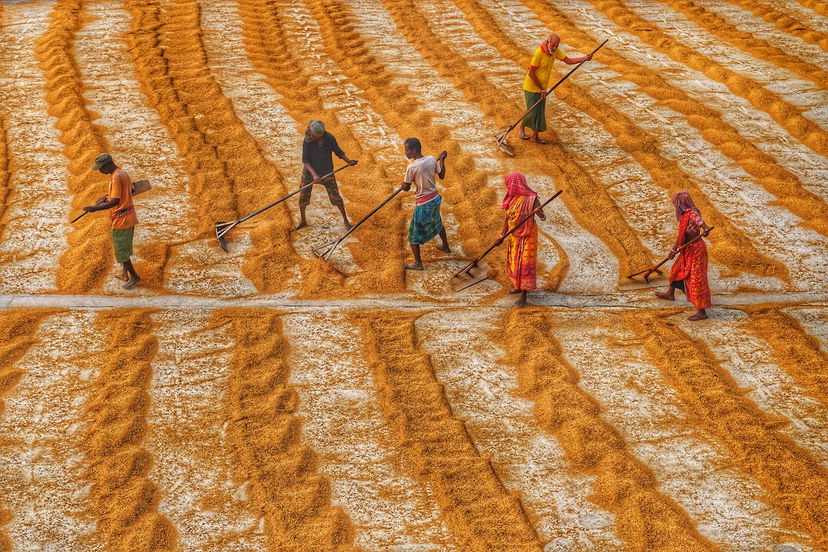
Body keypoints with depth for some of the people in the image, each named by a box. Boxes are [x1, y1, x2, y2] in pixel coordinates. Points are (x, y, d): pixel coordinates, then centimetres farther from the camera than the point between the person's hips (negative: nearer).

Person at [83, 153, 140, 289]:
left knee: (120, 250, 1)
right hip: (129, 217, 10)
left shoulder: (116, 177, -23)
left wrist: (95, 208, -27)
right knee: (124, 247, 20)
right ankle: (125, 274, 30)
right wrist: (108, 197, 16)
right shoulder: (122, 173, 7)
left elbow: (115, 201, -28)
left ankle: (134, 275, 9)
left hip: (121, 220, -10)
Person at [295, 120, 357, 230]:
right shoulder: (308, 140, -22)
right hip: (310, 170, 0)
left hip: (326, 171, 0)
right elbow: (305, 160, -20)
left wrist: (349, 162, -11)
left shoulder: (330, 138, -20)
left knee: (336, 197, 3)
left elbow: (338, 151, -1)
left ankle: (345, 220, 25)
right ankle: (302, 221, 34)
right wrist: (314, 174, -31)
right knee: (303, 197, 9)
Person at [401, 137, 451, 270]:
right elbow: (442, 176, 7)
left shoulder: (412, 167, -24)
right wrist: (442, 160, 18)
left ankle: (418, 263, 10)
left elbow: (406, 188, -14)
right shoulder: (431, 160, -6)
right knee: (437, 223, 34)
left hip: (424, 204, -7)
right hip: (436, 198, 7)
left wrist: (404, 183, 8)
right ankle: (446, 246, 53)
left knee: (414, 234, 6)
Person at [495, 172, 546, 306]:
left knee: (525, 264, -4)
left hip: (527, 237, -7)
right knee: (513, 262, 17)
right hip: (513, 236, 7)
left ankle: (524, 295, 1)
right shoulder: (511, 199, 2)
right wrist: (501, 236, 11)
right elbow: (507, 219, 10)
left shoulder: (531, 199, -19)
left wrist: (540, 213, -48)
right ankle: (519, 286, 36)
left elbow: (543, 217, -25)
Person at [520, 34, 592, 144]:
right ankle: (521, 128, 22)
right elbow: (531, 74, -22)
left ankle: (535, 137, 19)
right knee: (533, 112, -3)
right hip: (532, 87, -7)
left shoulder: (555, 51, -2)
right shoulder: (538, 53, -25)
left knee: (540, 113, 9)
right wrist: (542, 89, -16)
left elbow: (568, 60, 1)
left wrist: (585, 58, -14)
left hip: (542, 88, 7)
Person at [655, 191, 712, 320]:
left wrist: (706, 230, -58)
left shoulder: (692, 214, -23)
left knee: (697, 279, -6)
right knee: (677, 269, 29)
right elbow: (681, 235, 14)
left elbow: (702, 224, -38)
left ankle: (702, 312, -1)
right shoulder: (683, 215, 6)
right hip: (687, 250, 10)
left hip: (696, 249, -10)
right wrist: (674, 249, 19)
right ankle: (670, 294, 54)